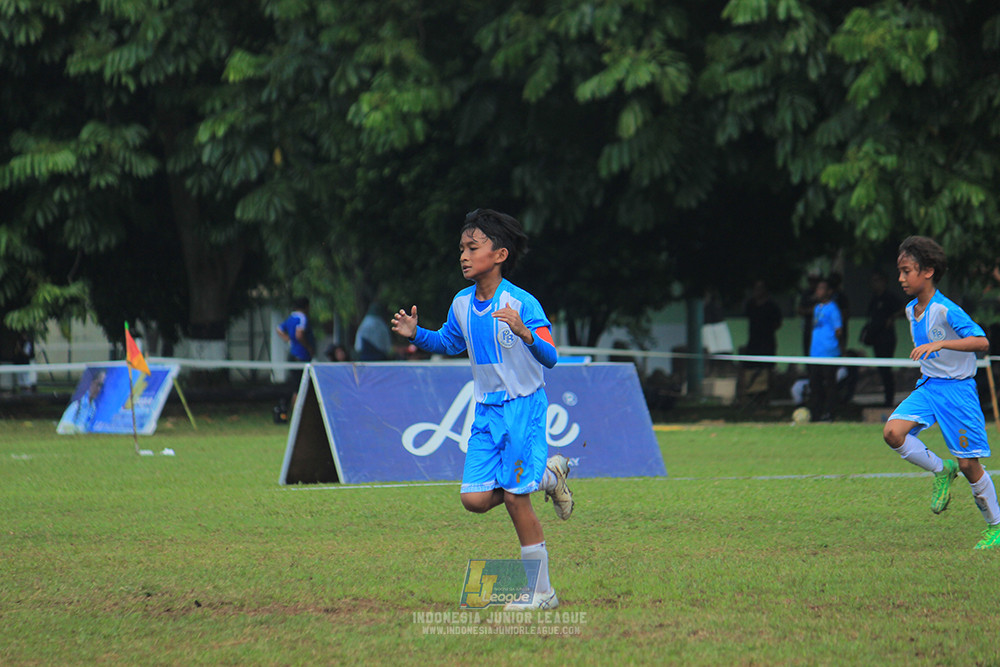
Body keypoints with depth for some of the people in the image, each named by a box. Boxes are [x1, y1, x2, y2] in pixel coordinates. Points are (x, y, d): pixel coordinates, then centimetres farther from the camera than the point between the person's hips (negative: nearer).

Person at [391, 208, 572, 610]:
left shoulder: (522, 304, -17)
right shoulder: (462, 305, 3)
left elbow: (550, 357, -20)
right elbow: (450, 342, 22)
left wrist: (525, 333, -39)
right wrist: (417, 335, 4)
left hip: (523, 407, -6)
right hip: (486, 411, 6)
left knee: (514, 497, -9)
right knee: (475, 499, -5)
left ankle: (543, 592, 4)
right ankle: (547, 476, 20)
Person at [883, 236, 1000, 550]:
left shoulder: (946, 310, -18)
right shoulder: (911, 310, 7)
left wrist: (940, 344, -36)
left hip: (957, 388, -7)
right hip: (927, 386, 7)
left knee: (968, 465, -3)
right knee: (893, 432, -18)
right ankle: (941, 471, 5)